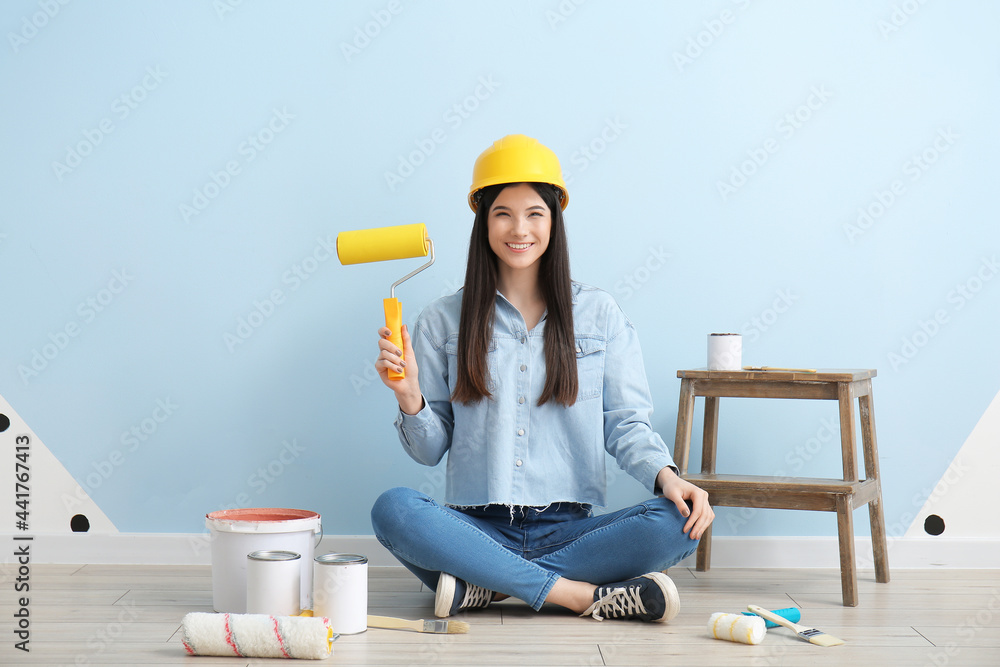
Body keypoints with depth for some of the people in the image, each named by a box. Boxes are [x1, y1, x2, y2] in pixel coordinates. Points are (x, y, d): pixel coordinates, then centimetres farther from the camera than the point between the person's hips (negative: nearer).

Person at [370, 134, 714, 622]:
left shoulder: (600, 316, 10)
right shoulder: (443, 321, 8)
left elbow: (626, 425, 6)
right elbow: (430, 450, 8)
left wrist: (666, 476, -14)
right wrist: (410, 398, -12)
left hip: (570, 529, 1)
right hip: (479, 528, 0)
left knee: (677, 524, -27)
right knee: (392, 510, -31)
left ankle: (487, 587, -21)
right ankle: (584, 594, -28)